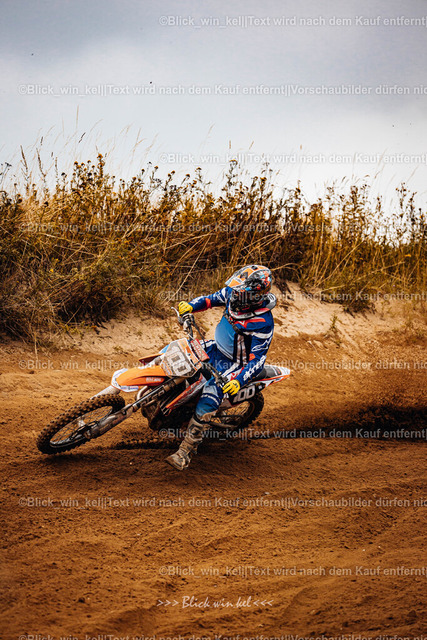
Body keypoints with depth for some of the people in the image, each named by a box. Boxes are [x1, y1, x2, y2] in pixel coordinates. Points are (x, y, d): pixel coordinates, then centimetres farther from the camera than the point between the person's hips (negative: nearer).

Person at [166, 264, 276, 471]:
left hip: (234, 364, -8)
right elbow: (211, 299, 7)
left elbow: (257, 359, -26)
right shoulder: (233, 294, -12)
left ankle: (185, 453, -14)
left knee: (207, 403, -22)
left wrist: (239, 380, -39)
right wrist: (190, 306, -11)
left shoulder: (263, 324, -29)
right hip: (216, 347, 8)